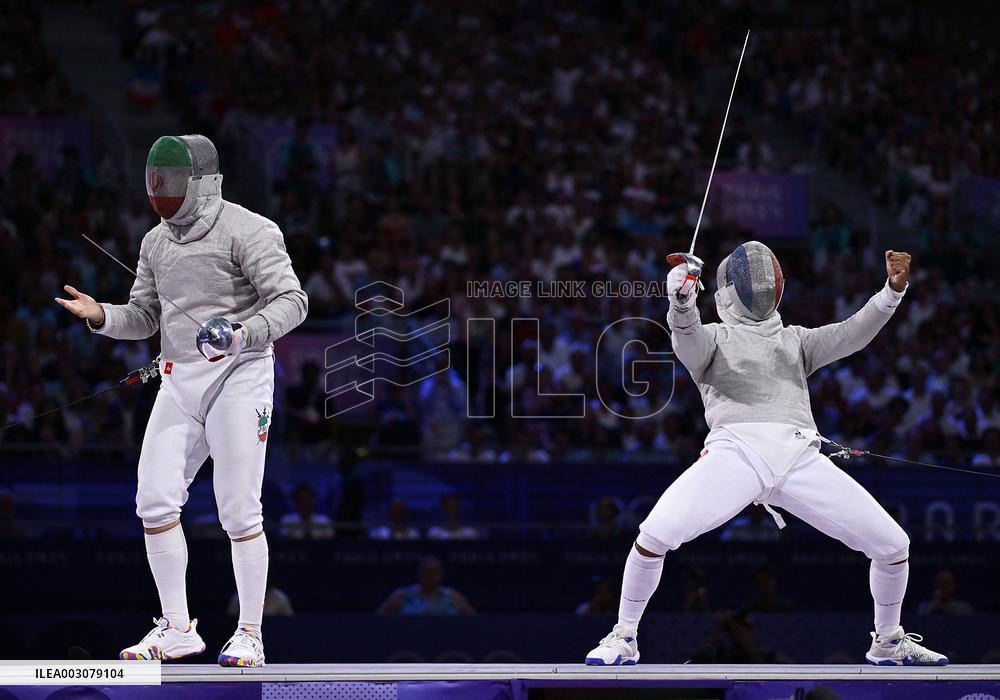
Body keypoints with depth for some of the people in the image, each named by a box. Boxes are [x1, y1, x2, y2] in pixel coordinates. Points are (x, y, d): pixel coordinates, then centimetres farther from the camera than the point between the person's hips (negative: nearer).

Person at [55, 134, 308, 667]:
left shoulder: (246, 230, -11)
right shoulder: (158, 241, 11)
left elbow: (291, 302, -15)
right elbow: (143, 319, 15)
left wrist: (242, 335, -32)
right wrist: (100, 315, -6)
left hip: (239, 378, -6)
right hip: (180, 383, 6)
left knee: (238, 512, -6)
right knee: (155, 502, -3)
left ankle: (250, 636, 6)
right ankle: (177, 630, 7)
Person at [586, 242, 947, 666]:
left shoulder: (794, 340, 29)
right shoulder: (712, 338, 17)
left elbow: (852, 335, 12)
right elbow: (685, 337, -8)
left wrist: (893, 289, -6)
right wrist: (681, 300, -32)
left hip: (799, 457, 3)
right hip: (735, 452, -3)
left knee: (893, 547, -3)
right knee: (655, 536, -24)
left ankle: (887, 643, 23)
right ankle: (624, 639, -3)